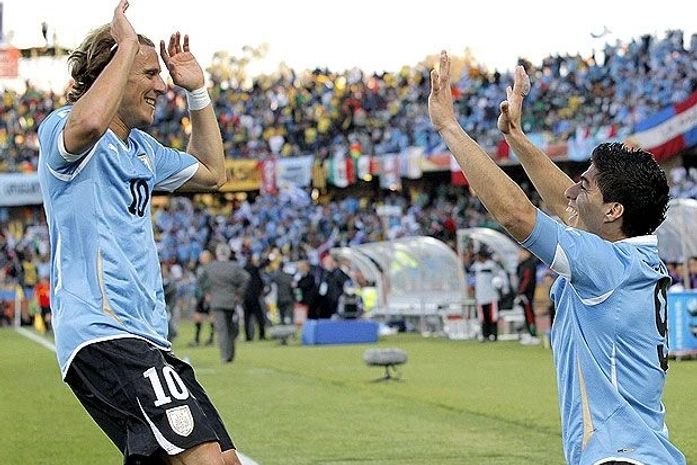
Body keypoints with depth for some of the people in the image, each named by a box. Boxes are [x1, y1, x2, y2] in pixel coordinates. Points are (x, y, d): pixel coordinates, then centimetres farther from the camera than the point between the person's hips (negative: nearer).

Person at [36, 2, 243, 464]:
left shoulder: (142, 148, 23)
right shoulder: (62, 128, -4)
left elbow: (211, 173, 39)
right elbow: (89, 122, -30)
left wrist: (198, 91, 30)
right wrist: (127, 45, -18)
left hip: (145, 339, 10)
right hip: (102, 334, -10)